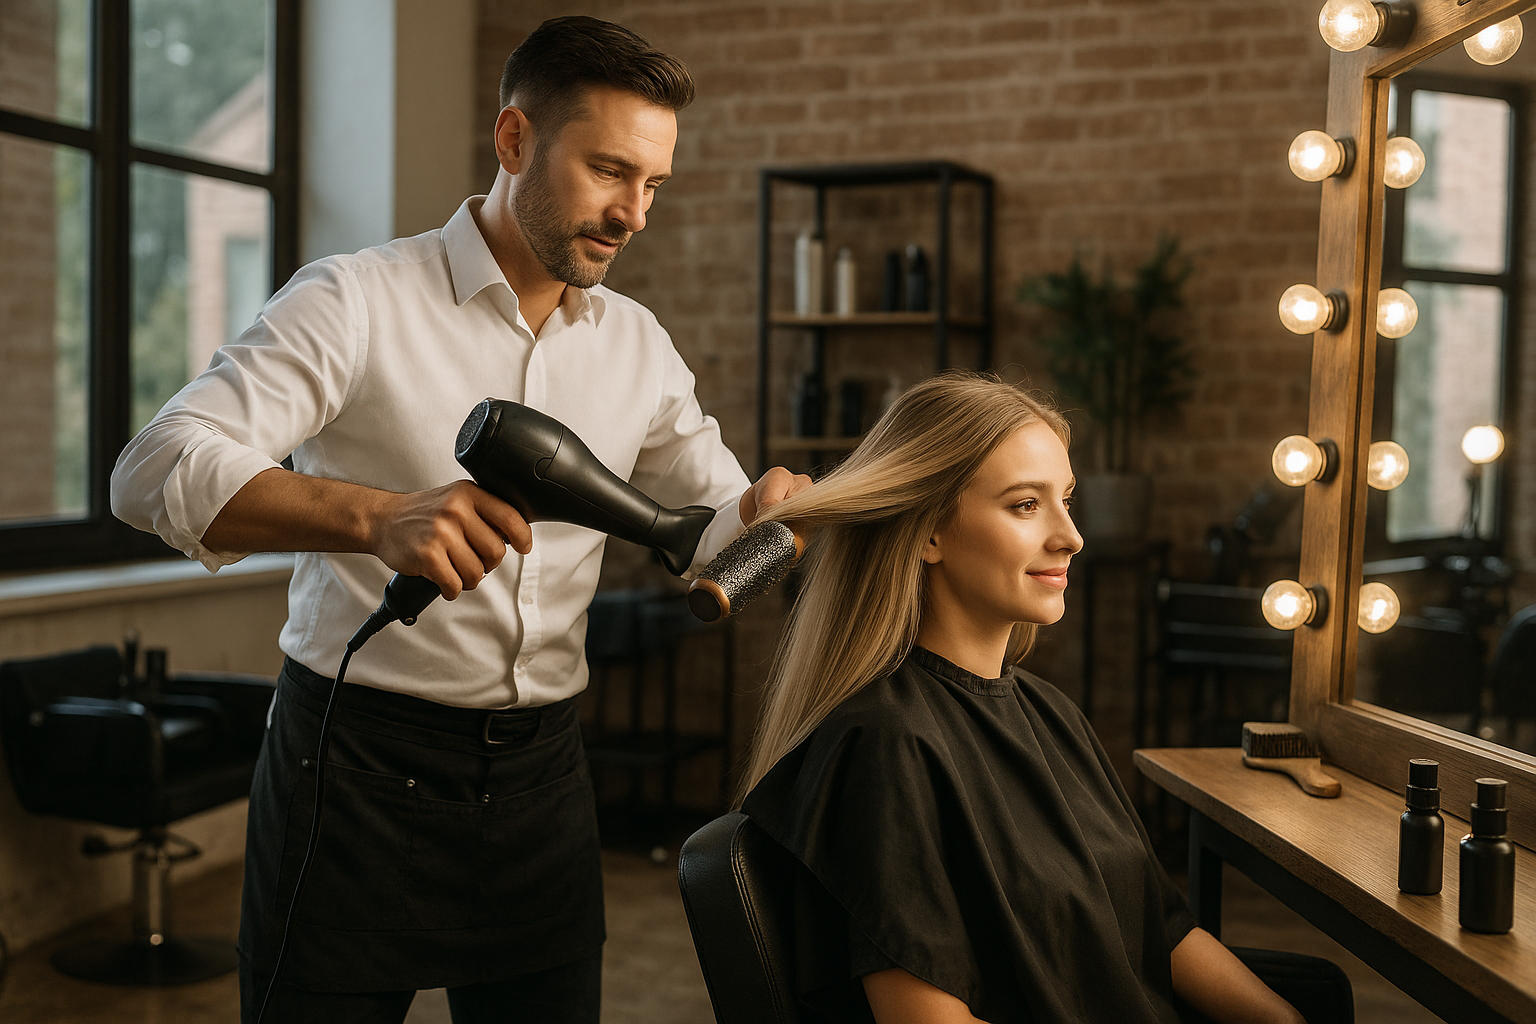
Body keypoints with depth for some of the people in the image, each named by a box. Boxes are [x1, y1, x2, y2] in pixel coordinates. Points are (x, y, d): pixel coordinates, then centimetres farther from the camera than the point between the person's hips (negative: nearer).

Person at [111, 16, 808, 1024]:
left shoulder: (638, 345, 8)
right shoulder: (359, 300, -9)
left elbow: (714, 520, 13)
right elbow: (156, 472, -20)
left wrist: (764, 509, -11)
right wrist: (377, 517, -36)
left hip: (539, 772, 5)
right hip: (358, 759, -4)